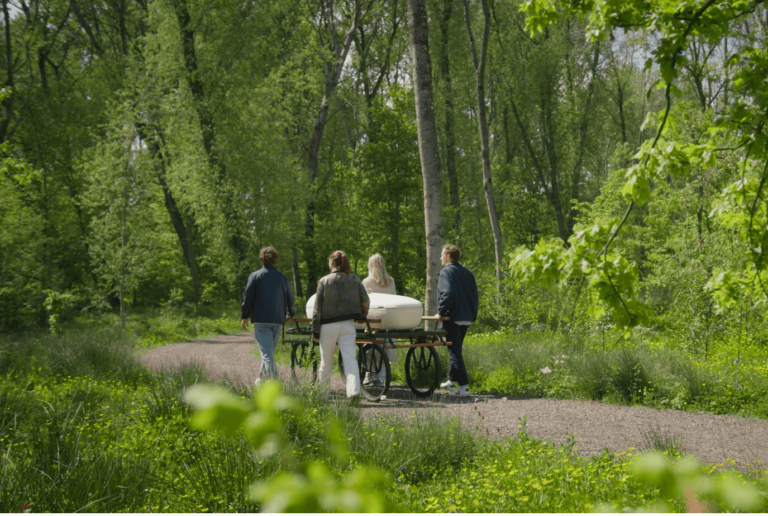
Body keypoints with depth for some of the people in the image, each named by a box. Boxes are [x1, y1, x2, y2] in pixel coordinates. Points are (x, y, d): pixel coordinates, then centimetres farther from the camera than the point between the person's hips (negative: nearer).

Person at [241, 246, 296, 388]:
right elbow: (291, 299, 15)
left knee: (267, 354, -6)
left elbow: (247, 298, -4)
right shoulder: (282, 278, 7)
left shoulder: (255, 276, -3)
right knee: (269, 352, 17)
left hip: (261, 320, -4)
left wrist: (244, 317, 6)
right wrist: (291, 315, 32)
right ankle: (262, 379, 28)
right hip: (278, 321, 4)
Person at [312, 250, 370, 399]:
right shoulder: (354, 280, 4)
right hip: (348, 324, 1)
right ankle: (354, 390, -20)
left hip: (329, 325, -1)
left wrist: (315, 329, 1)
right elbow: (365, 301, 4)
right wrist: (362, 316, 23)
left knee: (326, 362, 11)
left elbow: (317, 307, -3)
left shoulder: (324, 281, -1)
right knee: (350, 359, -4)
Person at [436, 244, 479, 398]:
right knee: (456, 349, 21)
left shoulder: (446, 271, -10)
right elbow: (475, 297, 15)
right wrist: (472, 317, 21)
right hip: (466, 318, 8)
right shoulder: (467, 273, 13)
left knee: (455, 351, -6)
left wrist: (441, 312, -14)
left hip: (452, 318, -8)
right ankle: (452, 380, 32)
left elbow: (447, 294, -23)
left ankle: (463, 386, -11)